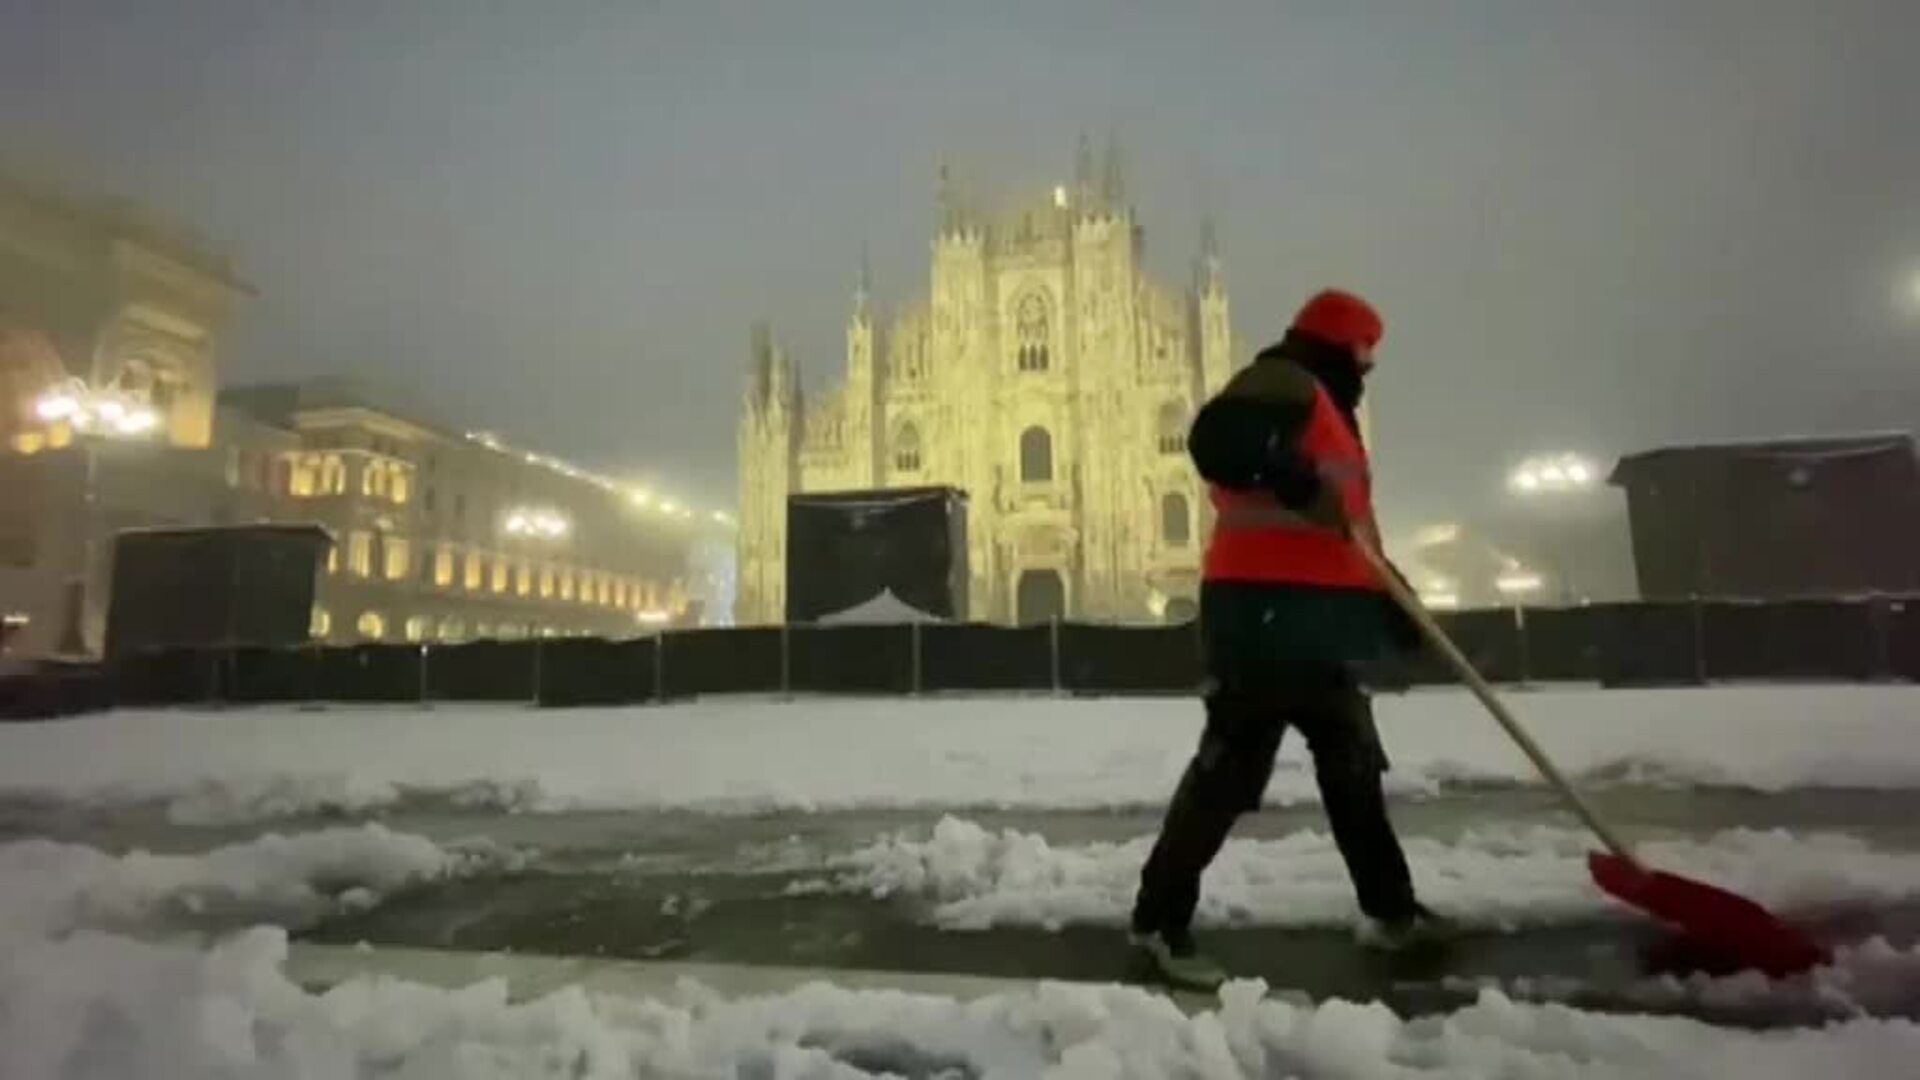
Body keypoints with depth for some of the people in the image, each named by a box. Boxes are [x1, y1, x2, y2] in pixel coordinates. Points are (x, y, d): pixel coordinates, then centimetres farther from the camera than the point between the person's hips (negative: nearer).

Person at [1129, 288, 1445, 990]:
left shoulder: (1327, 411, 29)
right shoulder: (1284, 384, -4)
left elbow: (1347, 525, 29)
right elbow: (1213, 441, -25)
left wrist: (1389, 598, 24)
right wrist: (1294, 478, -33)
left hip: (1314, 615, 11)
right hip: (1265, 606, -11)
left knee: (1353, 763, 17)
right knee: (1233, 762, -11)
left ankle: (1390, 911, 32)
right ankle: (1160, 919, -2)